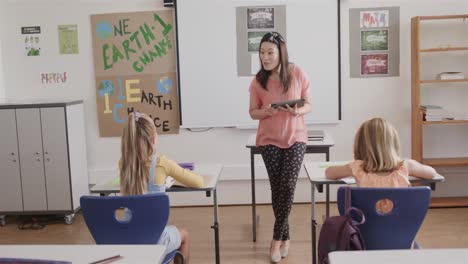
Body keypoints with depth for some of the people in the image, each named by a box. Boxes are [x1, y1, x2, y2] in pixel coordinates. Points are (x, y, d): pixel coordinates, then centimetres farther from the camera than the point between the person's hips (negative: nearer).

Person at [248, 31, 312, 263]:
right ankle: (285, 237, 21)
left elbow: (308, 105, 0)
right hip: (269, 140, 1)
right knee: (277, 188, 2)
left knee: (288, 186, -10)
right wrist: (266, 112, -21)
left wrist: (298, 111, -22)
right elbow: (253, 112, 1)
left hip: (295, 138, -1)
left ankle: (277, 237, 9)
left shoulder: (298, 74, -8)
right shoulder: (258, 80, -6)